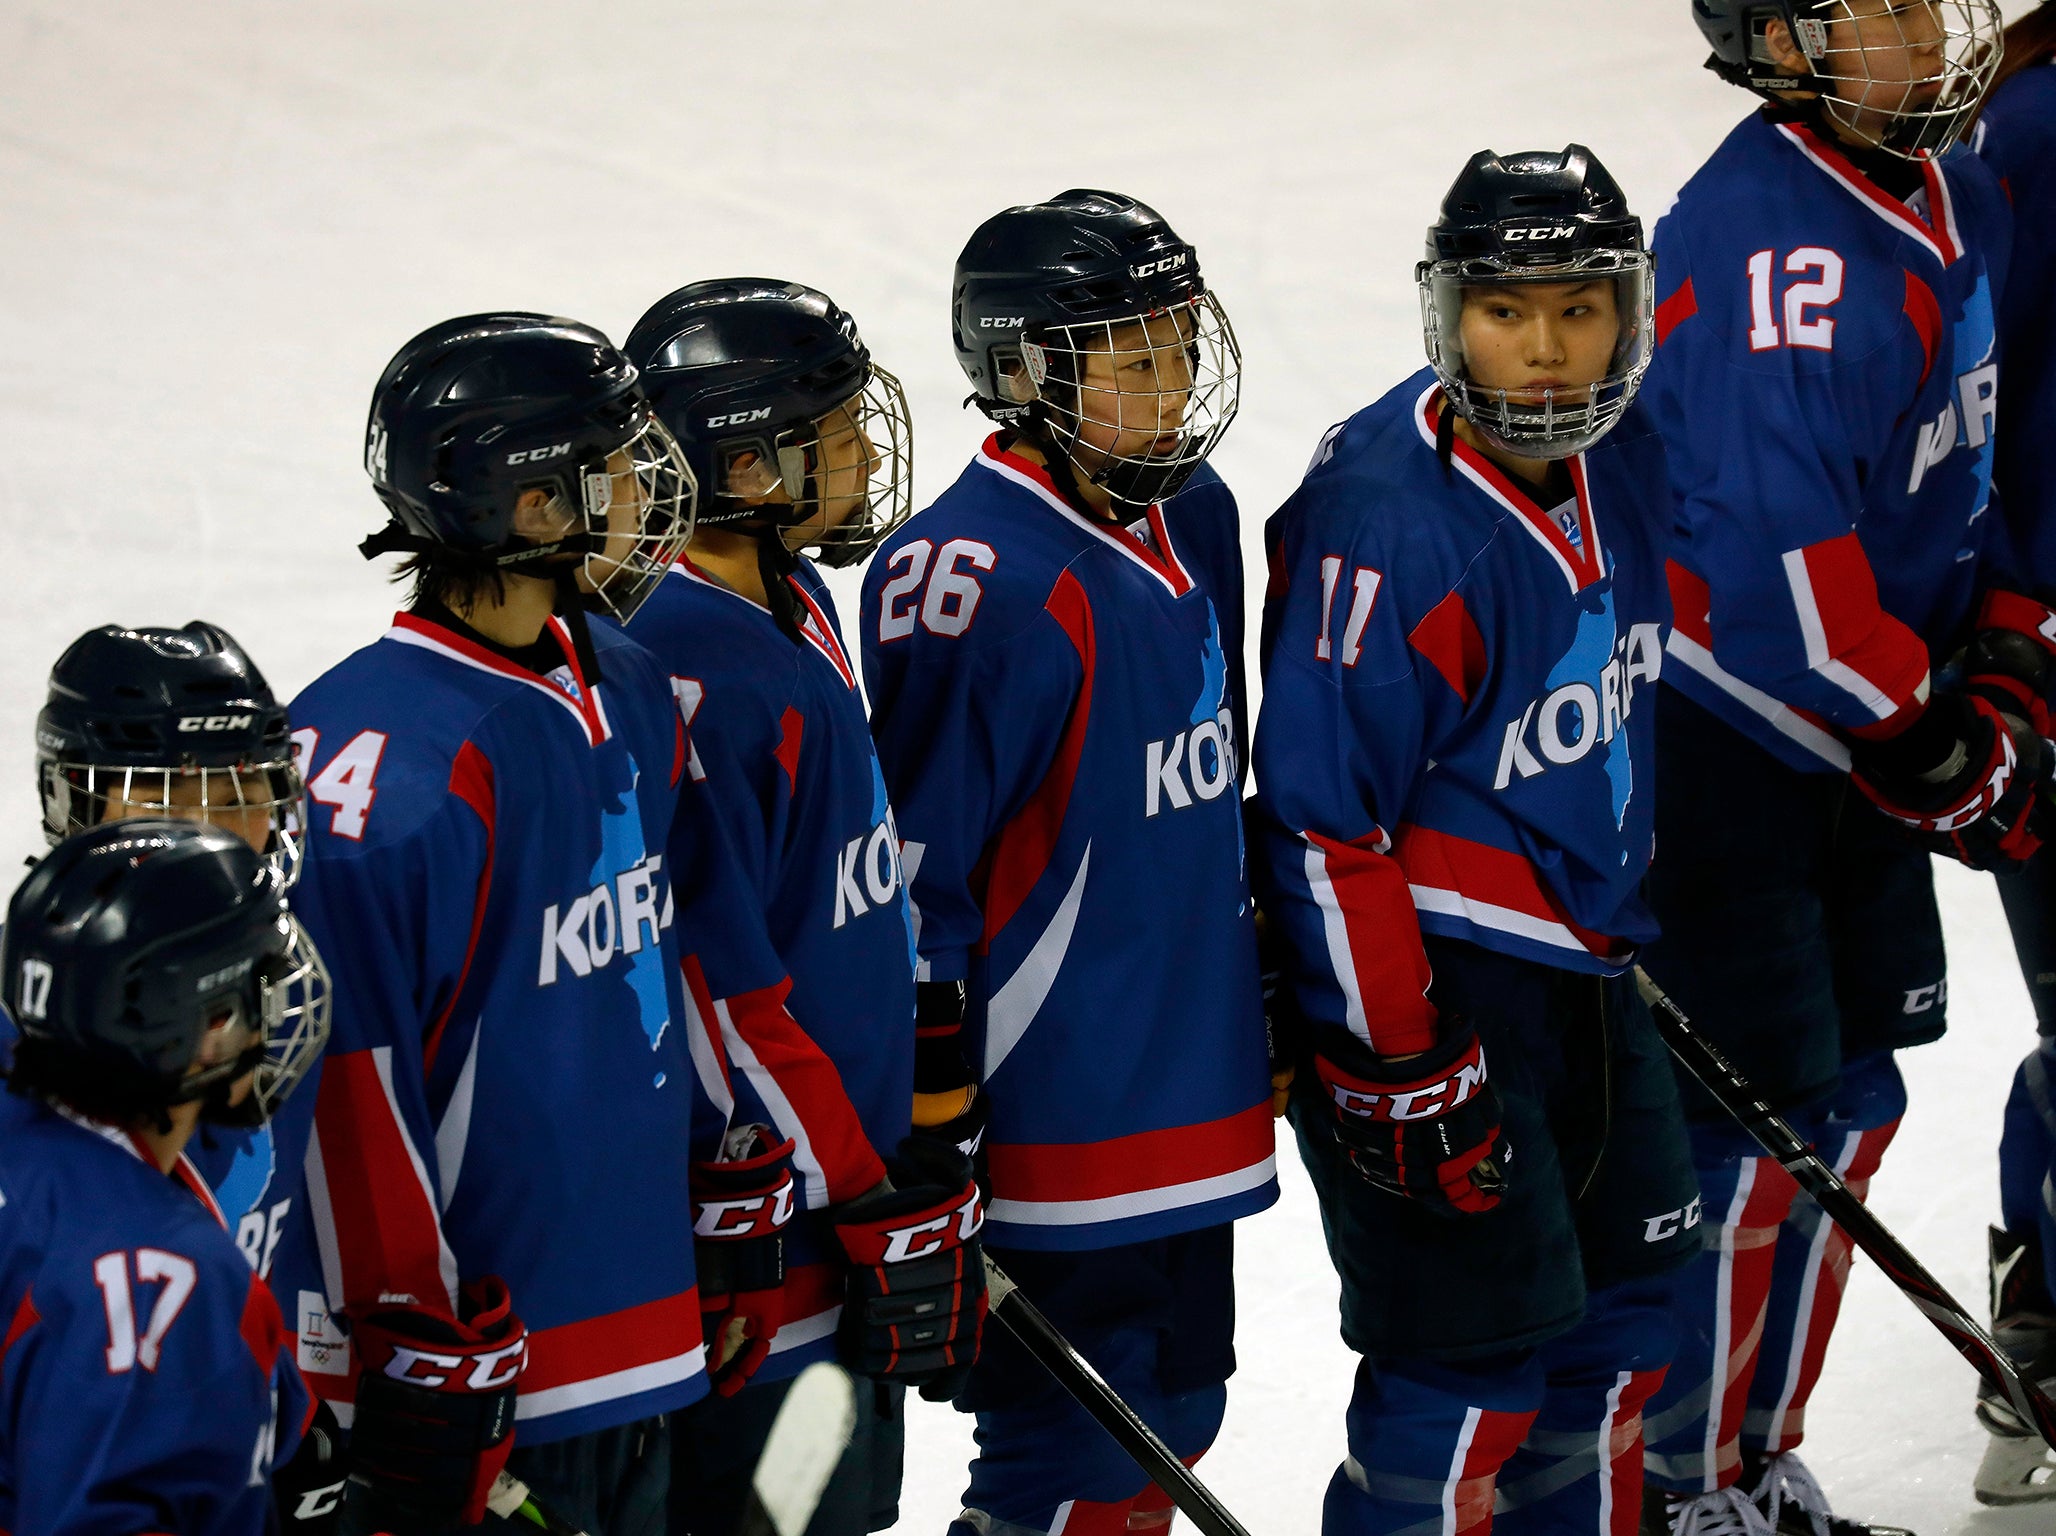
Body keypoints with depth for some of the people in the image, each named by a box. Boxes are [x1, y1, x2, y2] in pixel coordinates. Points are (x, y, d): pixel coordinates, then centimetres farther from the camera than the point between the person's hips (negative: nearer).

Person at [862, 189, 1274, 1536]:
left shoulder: (1192, 519, 8)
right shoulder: (980, 579, -21)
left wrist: (1265, 1006, 23)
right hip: (1056, 1111, -9)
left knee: (1170, 1420, 17)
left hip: (1191, 1104, 9)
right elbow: (914, 859, -19)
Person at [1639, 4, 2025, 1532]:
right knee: (1760, 1123, -4)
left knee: (1849, 1106, 14)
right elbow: (1786, 578, -29)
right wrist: (1963, 775, -23)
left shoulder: (1964, 203, 6)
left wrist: (2005, 653, 3)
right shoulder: (1776, 248, -25)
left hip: (1849, 735, 9)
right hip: (1704, 744, -9)